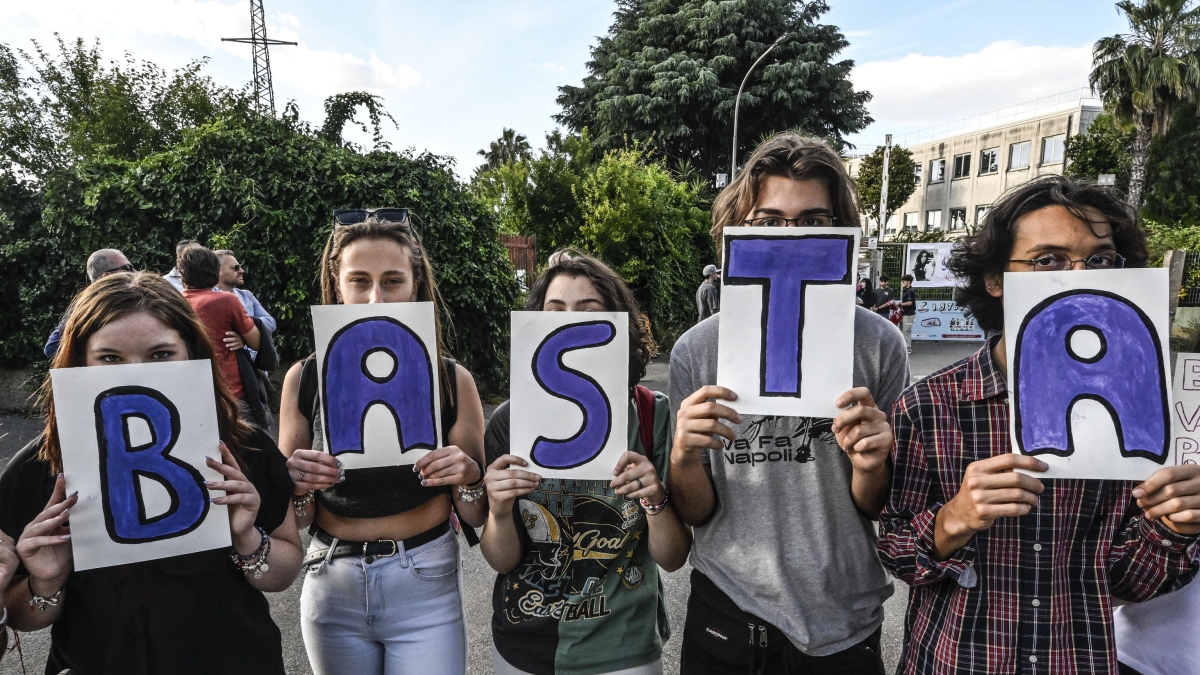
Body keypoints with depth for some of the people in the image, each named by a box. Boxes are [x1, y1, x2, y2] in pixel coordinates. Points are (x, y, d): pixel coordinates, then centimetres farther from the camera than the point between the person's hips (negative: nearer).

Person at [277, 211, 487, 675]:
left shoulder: (452, 380, -10)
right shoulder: (305, 379, -7)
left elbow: (477, 517, -2)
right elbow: (297, 520, 2)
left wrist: (469, 478, -23)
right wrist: (296, 487, -19)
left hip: (425, 588, -2)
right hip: (332, 587, 2)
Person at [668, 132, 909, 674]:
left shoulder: (878, 345, -11)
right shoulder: (696, 351, -10)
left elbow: (877, 511, -1)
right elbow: (696, 514, -3)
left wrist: (870, 466, -22)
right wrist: (683, 458, -23)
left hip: (843, 628, 0)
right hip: (725, 614, 1)